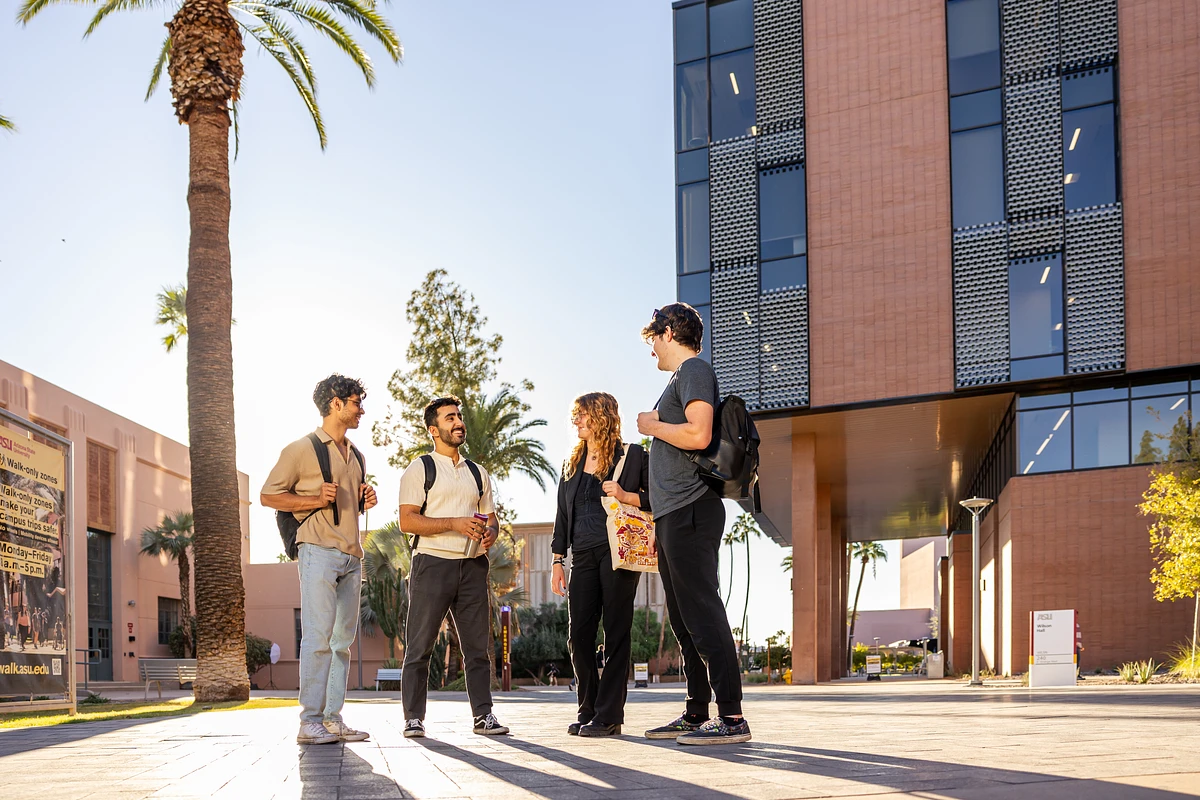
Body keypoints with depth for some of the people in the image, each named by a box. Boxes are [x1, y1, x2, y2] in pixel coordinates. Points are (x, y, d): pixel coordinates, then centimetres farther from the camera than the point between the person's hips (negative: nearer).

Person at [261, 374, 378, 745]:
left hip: (351, 557, 8)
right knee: (318, 636, -12)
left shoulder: (356, 456, 22)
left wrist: (365, 502, 10)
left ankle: (333, 718, 9)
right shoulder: (302, 449, 0)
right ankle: (310, 721, -12)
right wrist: (315, 500, -13)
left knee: (342, 639, 5)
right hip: (320, 551, -7)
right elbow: (268, 495, -2)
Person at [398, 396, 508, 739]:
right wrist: (454, 523, -17)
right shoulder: (420, 469, 1)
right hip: (433, 563, -5)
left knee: (477, 645, 4)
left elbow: (490, 518, 21)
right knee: (420, 646, -2)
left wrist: (490, 534, -4)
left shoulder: (478, 473, 19)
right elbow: (407, 521, -8)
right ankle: (413, 718, 3)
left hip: (472, 565, 5)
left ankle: (483, 715, 9)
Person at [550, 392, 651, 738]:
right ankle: (588, 711, 13)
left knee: (615, 632, -3)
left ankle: (609, 715, 0)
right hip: (583, 555, 6)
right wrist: (558, 560, 13)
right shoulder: (573, 463, 19)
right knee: (578, 635, 2)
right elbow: (563, 515, 19)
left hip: (617, 552, -6)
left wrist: (625, 496, -15)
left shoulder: (632, 455, 1)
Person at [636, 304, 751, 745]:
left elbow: (698, 435, -22)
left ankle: (731, 716, -12)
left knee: (701, 612, -12)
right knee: (684, 620, 12)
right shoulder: (683, 377, 23)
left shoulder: (694, 370, -7)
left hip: (689, 511, -11)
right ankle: (696, 713, 17)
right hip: (674, 514, 11)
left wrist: (653, 426, -7)